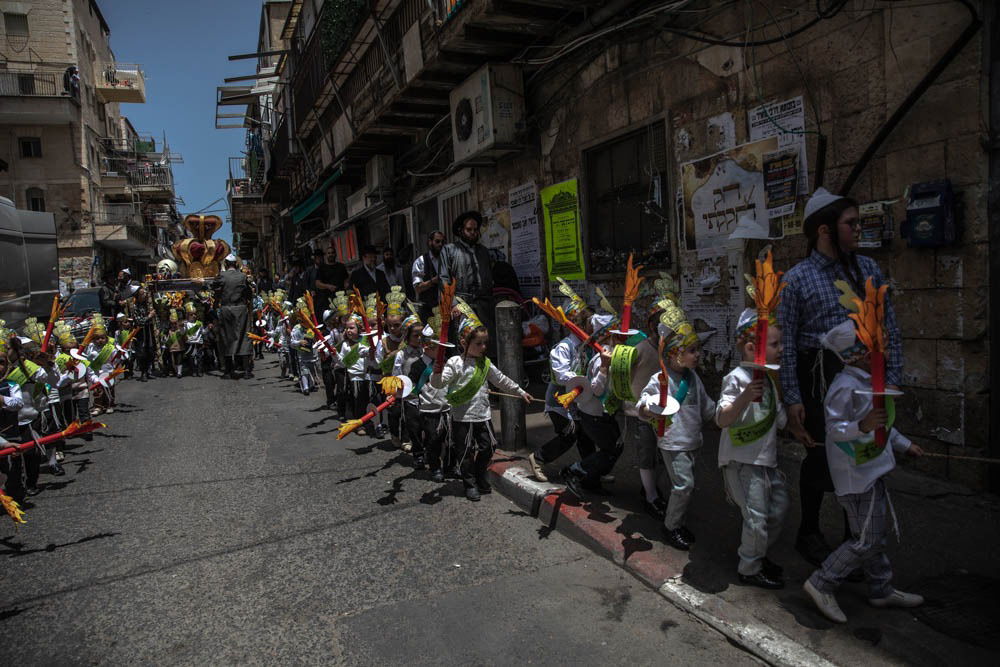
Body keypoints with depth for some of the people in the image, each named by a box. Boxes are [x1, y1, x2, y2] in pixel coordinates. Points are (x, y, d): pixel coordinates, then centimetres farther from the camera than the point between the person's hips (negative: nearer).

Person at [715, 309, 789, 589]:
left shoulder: (769, 379, 9)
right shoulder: (736, 379, -19)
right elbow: (722, 419, -32)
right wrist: (745, 398, -44)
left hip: (766, 459, 9)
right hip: (742, 461, -9)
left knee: (779, 507, 17)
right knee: (757, 516, -6)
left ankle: (758, 555, 37)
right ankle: (749, 570, 15)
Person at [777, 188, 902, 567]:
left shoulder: (869, 269, 9)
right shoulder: (796, 280, -5)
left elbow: (890, 329, 11)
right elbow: (786, 344, -7)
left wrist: (892, 378, 4)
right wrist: (792, 399, -10)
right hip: (820, 378, -4)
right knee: (821, 458, 2)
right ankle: (809, 535, 26)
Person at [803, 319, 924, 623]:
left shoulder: (870, 381, 9)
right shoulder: (846, 387, -24)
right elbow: (834, 429, -27)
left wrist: (904, 444, 31)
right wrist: (862, 426, -42)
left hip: (872, 470, 10)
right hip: (857, 475, -10)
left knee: (876, 535, 20)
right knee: (867, 541, -4)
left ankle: (882, 590, 35)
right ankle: (821, 584, 7)